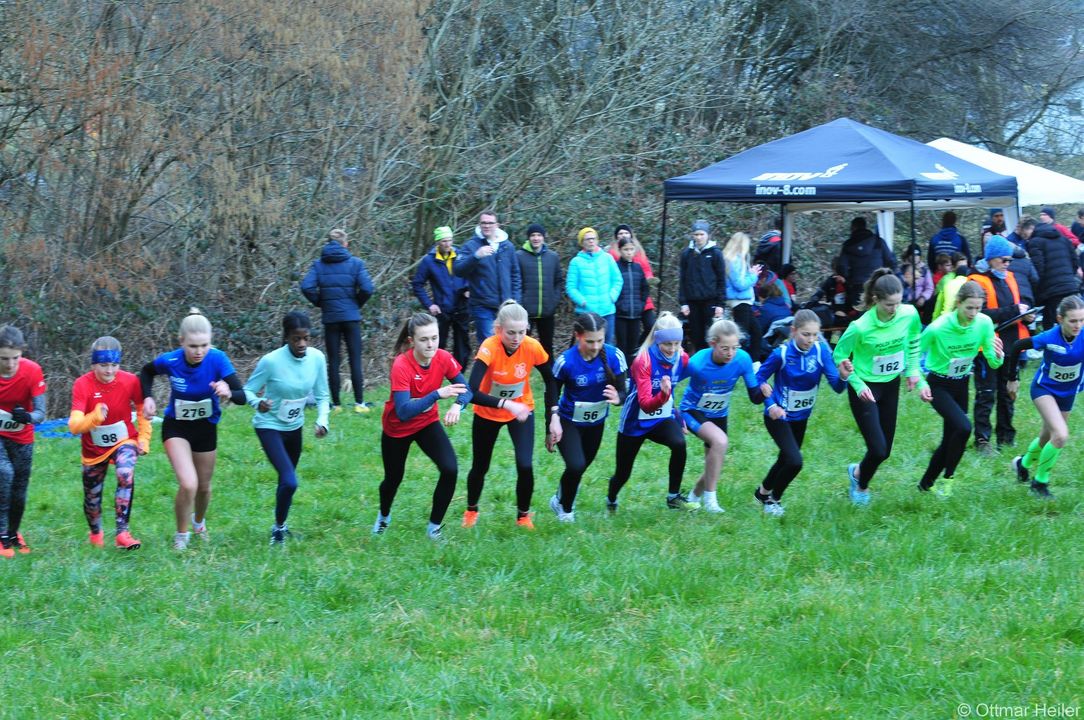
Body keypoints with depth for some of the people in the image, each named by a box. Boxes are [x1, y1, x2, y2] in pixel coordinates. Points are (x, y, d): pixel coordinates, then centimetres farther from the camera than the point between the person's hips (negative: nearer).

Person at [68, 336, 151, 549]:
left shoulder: (130, 381, -17)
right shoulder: (82, 385, -21)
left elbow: (142, 410, 3)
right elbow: (74, 426, -29)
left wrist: (144, 438, -4)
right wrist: (94, 417, -47)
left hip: (123, 442, -1)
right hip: (94, 448, 1)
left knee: (126, 475, -31)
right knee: (92, 496, 14)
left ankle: (122, 532, -30)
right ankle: (96, 533, 46)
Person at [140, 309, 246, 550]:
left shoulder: (217, 359, -25)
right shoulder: (170, 361, -24)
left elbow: (242, 396, -30)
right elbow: (146, 372, 1)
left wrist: (229, 393, -52)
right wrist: (148, 397, -15)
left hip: (206, 428, 2)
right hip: (176, 427, -2)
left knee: (203, 486, 19)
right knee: (188, 484, -20)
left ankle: (199, 522, 53)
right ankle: (181, 535, 5)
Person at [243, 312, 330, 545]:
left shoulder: (316, 358, -12)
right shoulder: (271, 361, -26)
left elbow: (322, 395, -1)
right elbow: (248, 390, -16)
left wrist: (322, 421, -17)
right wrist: (257, 403, -38)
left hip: (295, 427, 5)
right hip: (270, 427, -5)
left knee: (286, 480, 18)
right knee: (290, 482, -18)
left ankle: (280, 525, 39)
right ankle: (278, 528, 5)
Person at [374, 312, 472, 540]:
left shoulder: (443, 359, -20)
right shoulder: (401, 366, -33)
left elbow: (465, 389, -12)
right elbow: (403, 412, -40)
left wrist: (458, 405, -36)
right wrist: (437, 394, -49)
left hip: (428, 423, 3)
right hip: (397, 429, -3)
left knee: (450, 469, -18)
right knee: (394, 477, 17)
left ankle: (435, 526, 2)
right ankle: (383, 516, 52)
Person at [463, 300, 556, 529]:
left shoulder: (532, 347, -24)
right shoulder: (489, 348, -32)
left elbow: (549, 380, -4)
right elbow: (473, 392, -42)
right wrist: (506, 404, -51)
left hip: (521, 410, 1)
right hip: (487, 413, -1)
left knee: (525, 465, -15)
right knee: (480, 466, 14)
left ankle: (523, 515, 12)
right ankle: (471, 510, 44)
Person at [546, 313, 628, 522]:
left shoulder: (614, 356, -21)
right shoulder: (566, 361, -25)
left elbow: (622, 391, -16)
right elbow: (552, 394, -11)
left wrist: (617, 398, -40)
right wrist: (553, 422, -21)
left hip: (596, 423, 4)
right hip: (569, 423, -4)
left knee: (582, 466, 21)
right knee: (576, 466, -20)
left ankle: (560, 501, 51)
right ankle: (565, 507, 9)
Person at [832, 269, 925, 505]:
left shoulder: (909, 314, -15)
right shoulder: (860, 327, -28)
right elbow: (839, 357, -13)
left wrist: (912, 370, 1)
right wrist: (858, 385, -21)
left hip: (891, 386, 5)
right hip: (865, 389, -5)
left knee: (885, 450, 11)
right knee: (878, 449, -10)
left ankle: (858, 471, 44)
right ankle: (862, 486, 21)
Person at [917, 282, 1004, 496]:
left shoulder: (984, 323, -15)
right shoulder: (938, 328, -27)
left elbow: (993, 364, -8)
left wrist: (997, 356, -30)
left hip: (962, 385, 5)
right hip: (939, 386, -5)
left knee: (949, 440, 10)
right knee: (963, 427, -26)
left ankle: (926, 484, 30)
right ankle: (948, 478, -7)